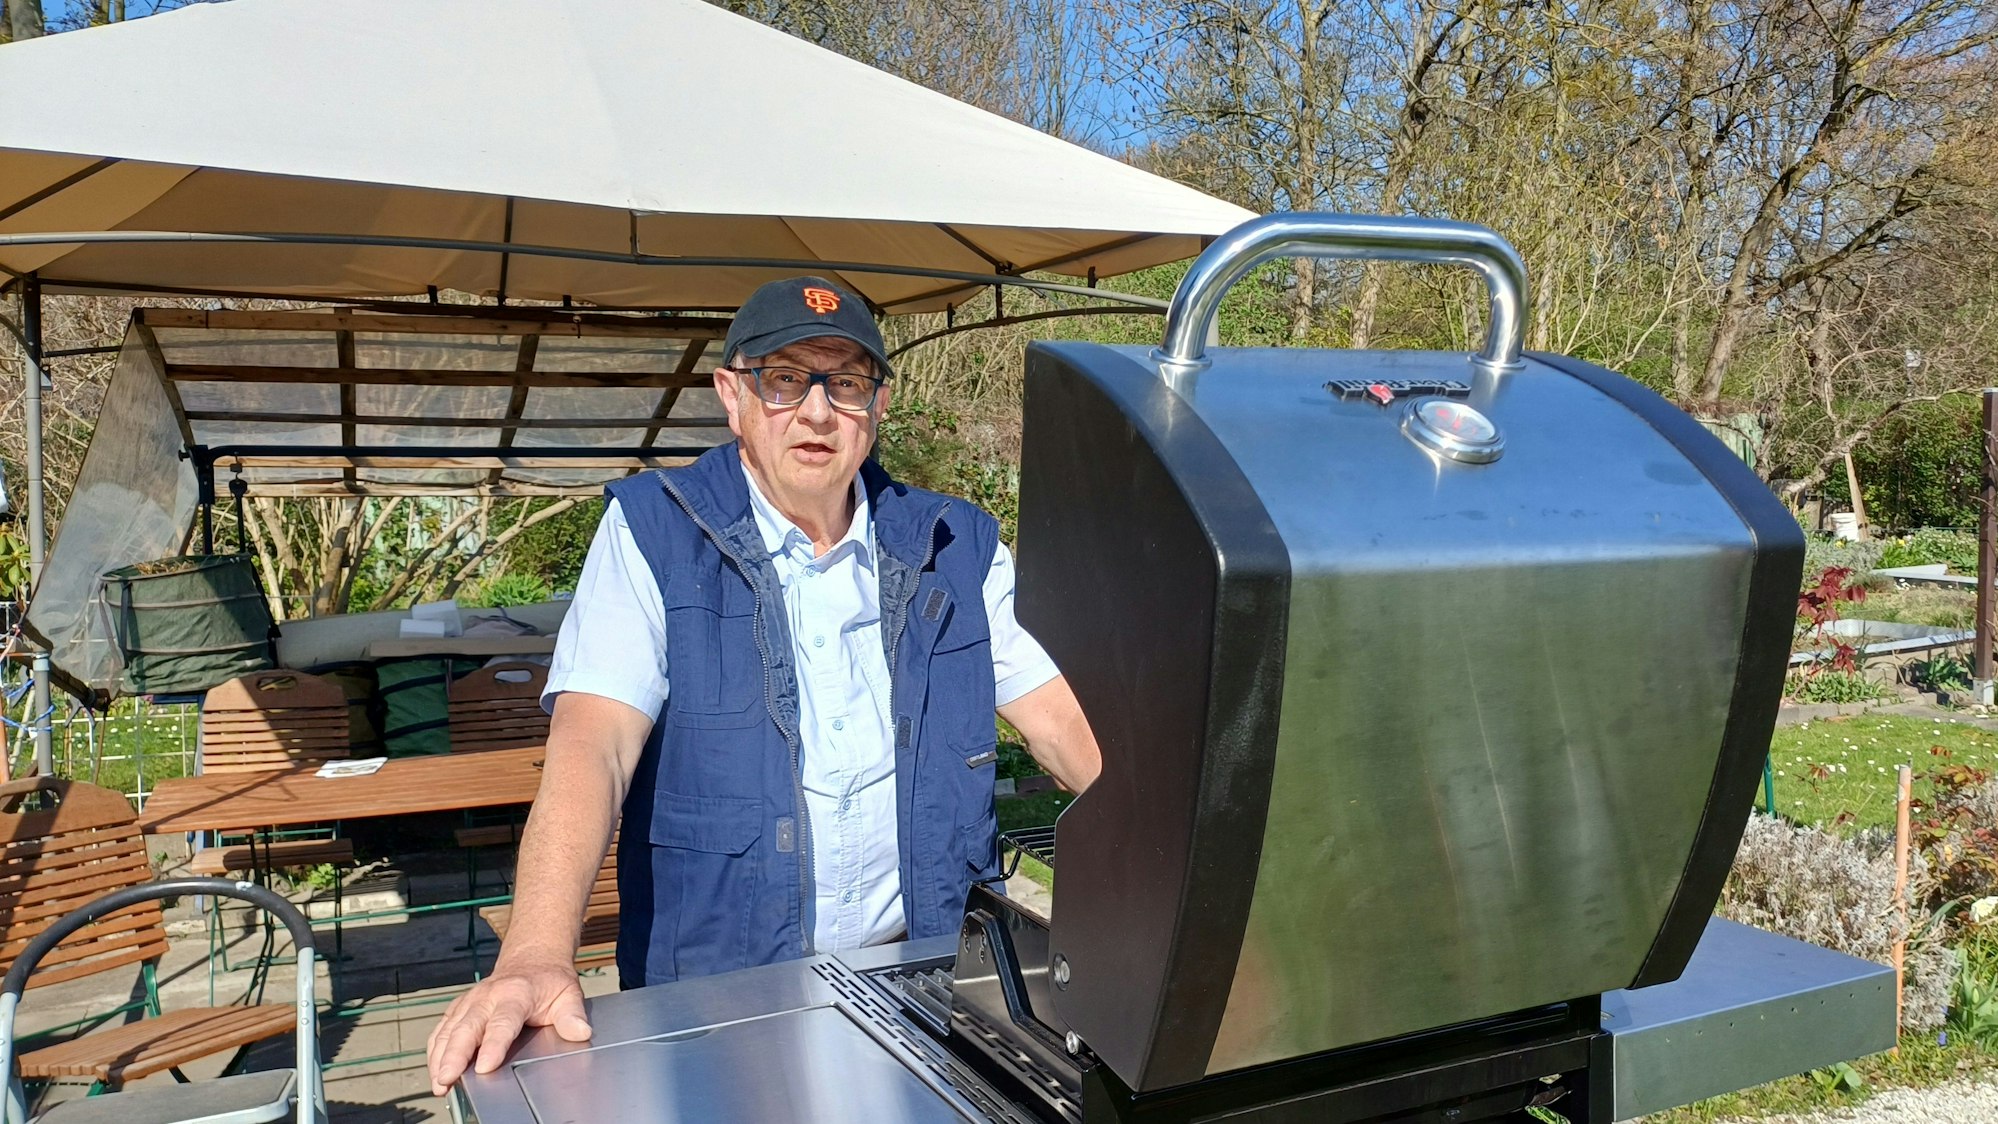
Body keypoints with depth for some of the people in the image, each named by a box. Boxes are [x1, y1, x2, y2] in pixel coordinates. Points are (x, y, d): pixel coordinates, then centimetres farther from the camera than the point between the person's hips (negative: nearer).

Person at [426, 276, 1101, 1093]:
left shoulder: (952, 547, 5)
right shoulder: (653, 535, -4)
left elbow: (1067, 723, 4)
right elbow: (592, 743, -15)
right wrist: (535, 958, -29)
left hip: (915, 973, 3)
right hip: (714, 996, -2)